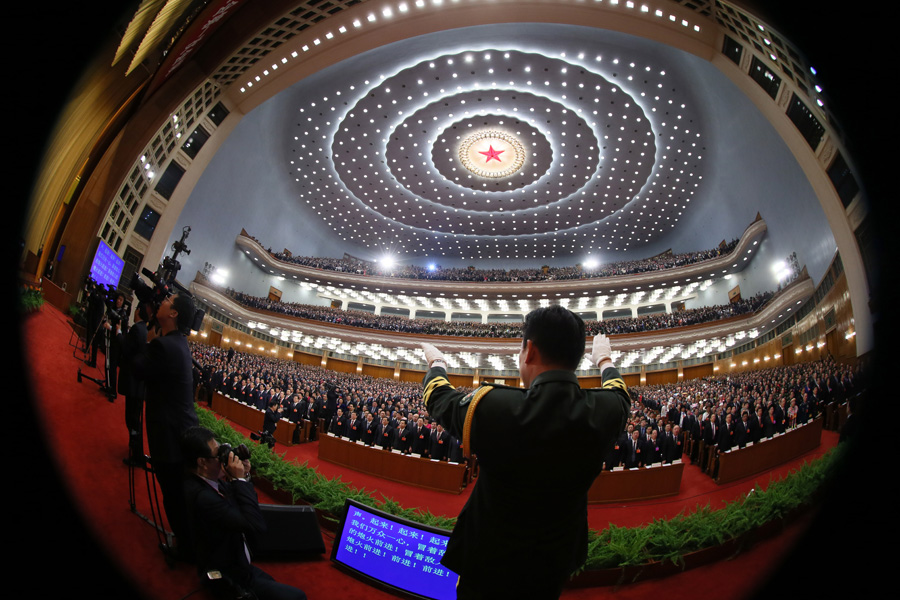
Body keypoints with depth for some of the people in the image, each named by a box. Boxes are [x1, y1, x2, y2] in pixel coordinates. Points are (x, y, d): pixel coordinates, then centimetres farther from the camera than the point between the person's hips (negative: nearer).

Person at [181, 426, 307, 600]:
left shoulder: (206, 481, -5)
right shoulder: (201, 496, -33)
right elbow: (258, 525, -34)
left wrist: (243, 476, -10)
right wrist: (239, 479, -28)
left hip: (235, 564, 9)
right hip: (230, 578, -9)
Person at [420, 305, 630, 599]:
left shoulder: (492, 407, -28)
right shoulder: (606, 410, -18)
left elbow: (438, 397, -6)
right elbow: (618, 392, 9)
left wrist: (436, 363, 17)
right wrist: (604, 360, 31)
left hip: (489, 565, -3)